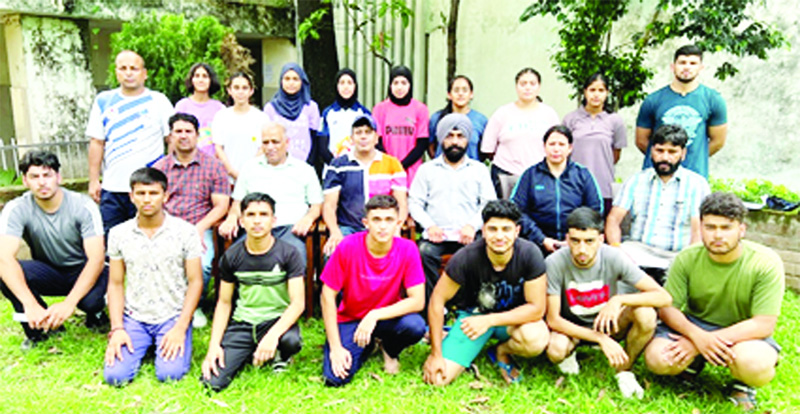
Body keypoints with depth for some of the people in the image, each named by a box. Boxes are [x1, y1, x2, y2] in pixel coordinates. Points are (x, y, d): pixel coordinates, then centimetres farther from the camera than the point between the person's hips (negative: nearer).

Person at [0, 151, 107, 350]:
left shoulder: (84, 206, -20)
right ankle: (38, 327, -2)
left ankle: (95, 314, 5)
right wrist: (30, 305, -43)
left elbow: (96, 259, -26)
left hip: (83, 272, -2)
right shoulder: (16, 209, -16)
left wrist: (69, 303, -39)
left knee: (91, 300, -35)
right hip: (47, 273, 3)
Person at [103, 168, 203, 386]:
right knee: (114, 375, -14)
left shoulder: (185, 231, -5)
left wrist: (181, 328, -13)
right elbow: (115, 284, 7)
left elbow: (195, 282, -5)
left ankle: (176, 341, 13)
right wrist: (117, 329, -4)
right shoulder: (118, 234, 3)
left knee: (169, 373, -19)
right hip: (134, 318, 2)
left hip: (173, 316, -2)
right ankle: (144, 345, 16)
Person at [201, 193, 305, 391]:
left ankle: (280, 356, 3)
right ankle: (249, 354, 16)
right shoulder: (232, 256, 0)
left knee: (290, 341, -37)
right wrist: (214, 345, -5)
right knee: (212, 382, -15)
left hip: (277, 320, -2)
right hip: (241, 323, 2)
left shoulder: (288, 254, -9)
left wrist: (272, 336, -30)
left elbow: (298, 303, -14)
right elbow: (224, 302, 6)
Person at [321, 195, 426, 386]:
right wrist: (336, 347, -16)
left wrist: (374, 316, -29)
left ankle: (390, 350, 5)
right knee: (335, 378, -20)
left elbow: (418, 301, -19)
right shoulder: (347, 247, -19)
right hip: (350, 319, 0)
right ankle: (366, 347, 15)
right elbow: (328, 296, -14)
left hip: (388, 317, 0)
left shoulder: (407, 250, -17)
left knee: (416, 326, -32)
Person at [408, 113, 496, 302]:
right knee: (425, 253, -33)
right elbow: (415, 202, 10)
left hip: (467, 235, 0)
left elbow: (489, 204, 10)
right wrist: (429, 225, -8)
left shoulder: (479, 169, 19)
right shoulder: (427, 169, 18)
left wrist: (472, 225, -8)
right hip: (436, 234, 0)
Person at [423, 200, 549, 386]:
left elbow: (536, 308, -18)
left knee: (537, 339, -35)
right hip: (472, 313, 0)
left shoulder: (530, 254, -23)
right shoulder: (465, 258, -24)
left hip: (514, 316, 1)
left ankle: (501, 351, 2)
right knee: (438, 378, -16)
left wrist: (489, 321, -26)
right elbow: (437, 300, -14)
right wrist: (436, 354, -13)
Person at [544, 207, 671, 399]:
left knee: (646, 314, -29)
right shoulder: (555, 263, -25)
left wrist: (620, 299, -37)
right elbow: (553, 319, -22)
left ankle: (624, 371, -2)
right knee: (555, 350, -35)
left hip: (608, 322, 2)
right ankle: (570, 351, 5)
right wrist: (601, 339, -27)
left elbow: (664, 297, -23)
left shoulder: (614, 258, -22)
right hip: (571, 326, -1)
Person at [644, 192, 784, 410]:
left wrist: (710, 340, -29)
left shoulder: (766, 263, -19)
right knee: (657, 359, -25)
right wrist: (697, 336, -31)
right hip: (694, 325, 2)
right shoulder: (687, 259, -13)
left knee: (758, 367, -36)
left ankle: (744, 384, 4)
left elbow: (764, 324, -21)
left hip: (743, 333, -2)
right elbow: (667, 308, -11)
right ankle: (695, 361, 12)